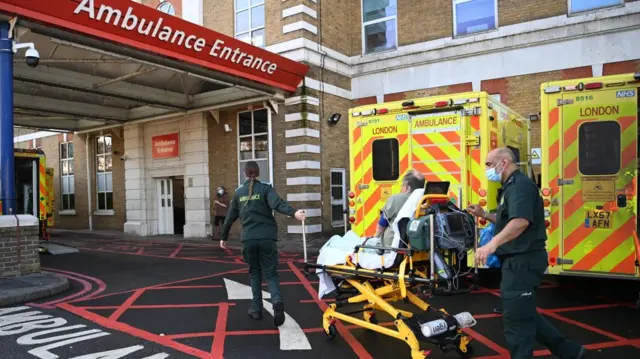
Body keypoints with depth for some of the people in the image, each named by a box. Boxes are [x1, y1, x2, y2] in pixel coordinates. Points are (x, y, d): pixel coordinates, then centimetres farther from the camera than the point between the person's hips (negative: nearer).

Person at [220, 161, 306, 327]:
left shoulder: (239, 193, 11)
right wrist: (294, 212, -35)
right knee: (270, 273, 4)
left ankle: (256, 309, 18)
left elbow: (230, 217, 18)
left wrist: (224, 237, 30)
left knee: (255, 272, 19)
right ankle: (277, 300, -22)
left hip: (248, 238, 2)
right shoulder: (265, 188, 1)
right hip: (267, 237, -2)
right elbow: (277, 203, -20)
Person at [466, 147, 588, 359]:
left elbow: (521, 221, -33)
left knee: (515, 318, -3)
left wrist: (492, 244, -44)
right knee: (524, 314, 20)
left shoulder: (519, 185, -16)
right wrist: (484, 215, 15)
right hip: (518, 260, 11)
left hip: (523, 261, -11)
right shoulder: (511, 186, 17)